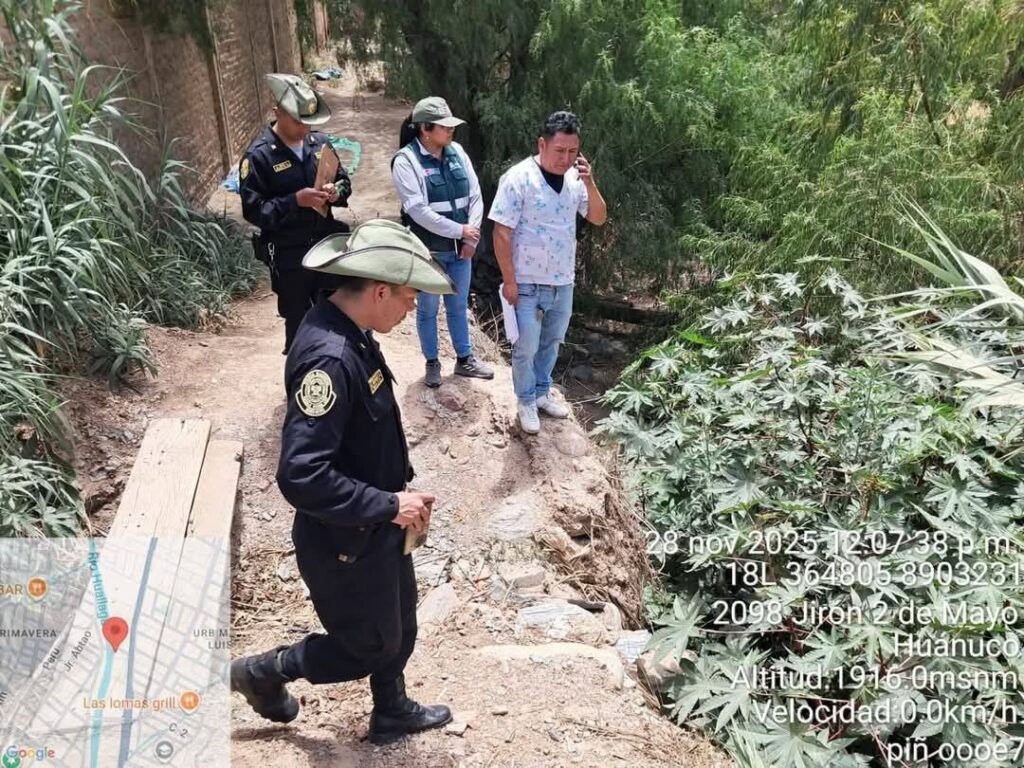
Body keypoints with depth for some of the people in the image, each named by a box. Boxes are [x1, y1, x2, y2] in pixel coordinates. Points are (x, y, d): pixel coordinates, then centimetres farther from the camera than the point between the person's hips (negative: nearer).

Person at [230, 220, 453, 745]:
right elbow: (302, 477, -35)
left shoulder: (349, 334, -2)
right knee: (370, 646, 15)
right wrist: (388, 506, -25)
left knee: (399, 625, 25)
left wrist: (397, 496, 7)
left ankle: (392, 714, 49)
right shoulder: (328, 357, -33)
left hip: (374, 527, 9)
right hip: (345, 541, -9)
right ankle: (261, 673, 35)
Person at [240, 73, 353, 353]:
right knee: (299, 322, 9)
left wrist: (337, 192, -11)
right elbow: (253, 210, -16)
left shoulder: (320, 142, 1)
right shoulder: (259, 155, -14)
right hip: (289, 256, -5)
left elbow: (344, 180, 13)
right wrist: (295, 201, -26)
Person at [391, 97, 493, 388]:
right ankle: (432, 363, 28)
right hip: (427, 251, -5)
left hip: (460, 249, 5)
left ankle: (464, 359, 33)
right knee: (428, 310, 11)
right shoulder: (406, 160, -14)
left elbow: (475, 196, 3)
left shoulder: (457, 152, 2)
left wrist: (471, 237, -7)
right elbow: (418, 210, -21)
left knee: (458, 307, 18)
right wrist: (460, 230, -19)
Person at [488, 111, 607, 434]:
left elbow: (599, 218, 2)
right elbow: (501, 233, -16)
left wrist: (590, 183, -15)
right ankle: (526, 401, 28)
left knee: (551, 343, 21)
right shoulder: (518, 178, -17)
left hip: (563, 282, 6)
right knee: (526, 348, 7)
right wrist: (509, 281, -16)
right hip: (527, 284, -5)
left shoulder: (575, 178, 0)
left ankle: (542, 392, 40)